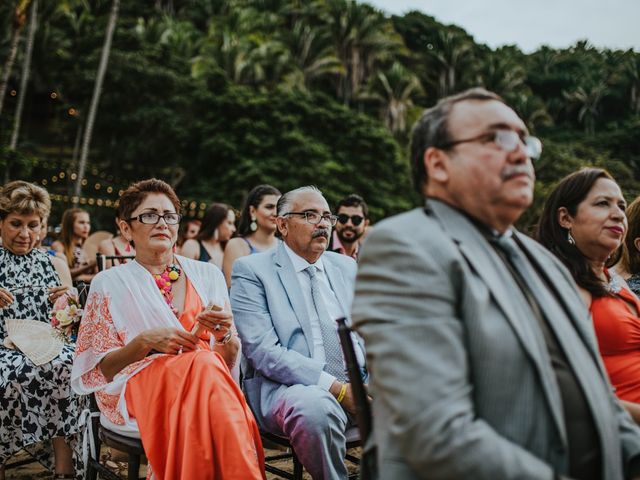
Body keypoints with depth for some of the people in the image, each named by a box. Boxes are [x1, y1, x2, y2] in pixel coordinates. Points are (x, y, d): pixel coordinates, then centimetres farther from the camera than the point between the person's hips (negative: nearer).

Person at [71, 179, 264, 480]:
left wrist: (225, 333, -9)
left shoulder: (208, 275, 15)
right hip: (138, 387, -2)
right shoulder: (109, 283, 9)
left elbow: (229, 360, 15)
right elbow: (96, 370, 6)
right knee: (202, 363, -35)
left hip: (211, 379, 2)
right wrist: (145, 341, -12)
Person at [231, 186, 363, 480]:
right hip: (288, 385, -5)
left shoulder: (347, 267, 18)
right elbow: (262, 350, -12)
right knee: (316, 408, -37)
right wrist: (336, 387, -19)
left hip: (356, 382, 5)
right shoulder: (252, 270, -1)